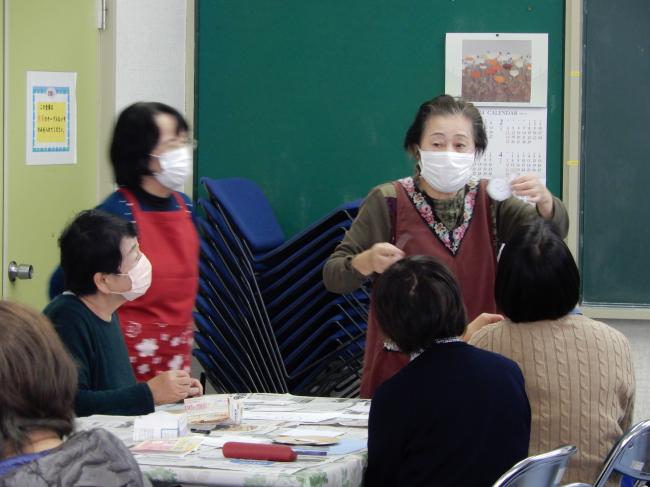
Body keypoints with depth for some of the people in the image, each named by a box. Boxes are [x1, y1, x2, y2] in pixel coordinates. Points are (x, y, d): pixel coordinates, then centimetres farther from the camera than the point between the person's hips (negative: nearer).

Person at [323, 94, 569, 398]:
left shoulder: (489, 201, 4)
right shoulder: (388, 202, -4)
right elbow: (333, 276, -7)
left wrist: (544, 201, -31)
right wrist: (367, 262, -28)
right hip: (400, 365, -2)